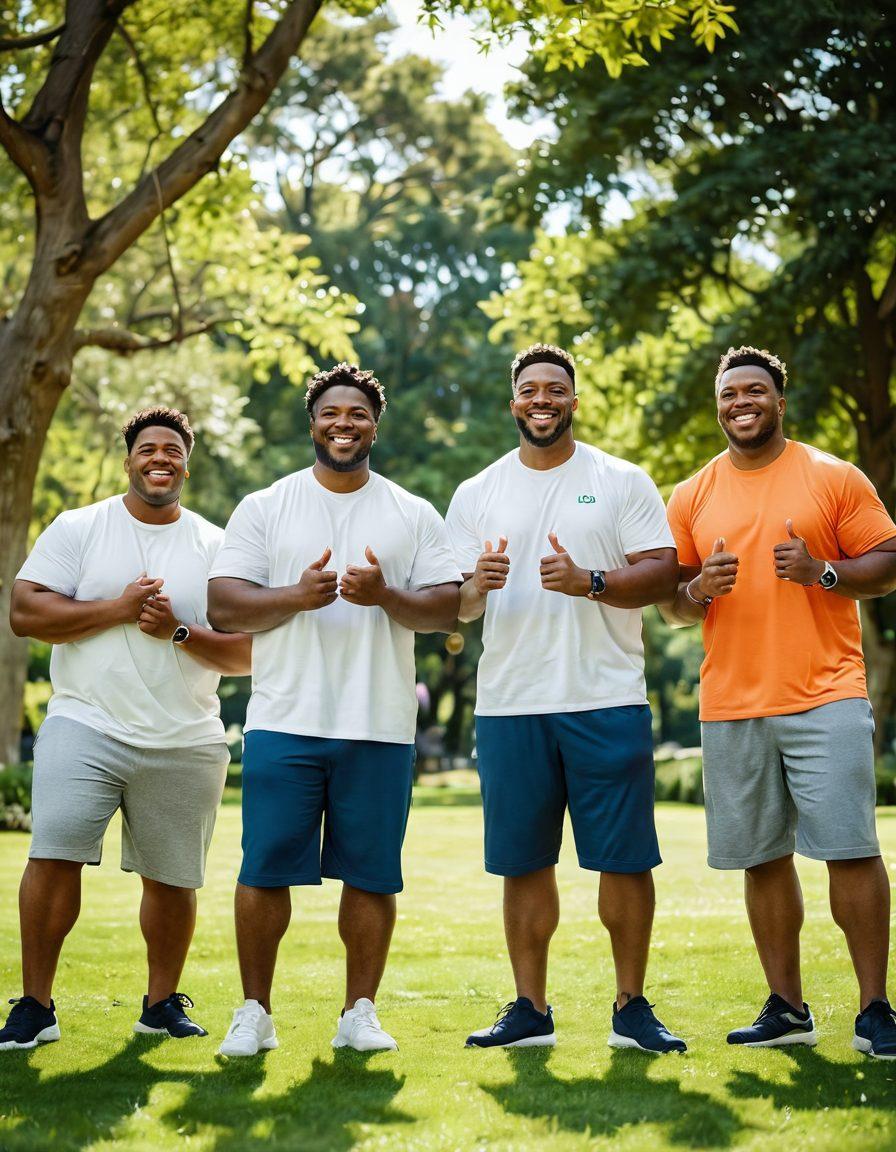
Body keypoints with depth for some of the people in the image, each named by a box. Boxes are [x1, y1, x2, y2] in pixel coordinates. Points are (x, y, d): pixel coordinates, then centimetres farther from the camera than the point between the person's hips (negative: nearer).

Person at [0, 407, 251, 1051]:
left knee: (172, 877, 6)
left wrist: (179, 631, -12)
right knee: (54, 857, -13)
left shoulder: (217, 548, 9)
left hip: (186, 743, 2)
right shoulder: (77, 529, 7)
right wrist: (117, 609, -11)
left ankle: (163, 1002, 24)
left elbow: (248, 654, 4)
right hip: (85, 726, -1)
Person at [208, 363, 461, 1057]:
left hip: (381, 727, 1)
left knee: (371, 874, 3)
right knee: (265, 870, -1)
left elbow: (447, 610, 3)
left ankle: (360, 1013, 13)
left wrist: (386, 595, -15)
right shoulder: (265, 508, 8)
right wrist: (295, 596, -16)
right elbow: (223, 605, 0)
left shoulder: (415, 516, 10)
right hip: (284, 721, 0)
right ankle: (255, 1013, 10)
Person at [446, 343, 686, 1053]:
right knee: (524, 862, 6)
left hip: (607, 700, -2)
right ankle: (530, 1009, 14)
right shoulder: (477, 494, 12)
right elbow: (453, 605, 10)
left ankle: (631, 1008, 9)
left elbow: (662, 573, -3)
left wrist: (590, 582, -19)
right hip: (510, 703, 2)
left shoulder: (623, 482, 6)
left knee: (625, 857, -2)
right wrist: (477, 586, -13)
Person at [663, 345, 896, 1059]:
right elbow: (671, 604, 14)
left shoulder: (834, 478, 4)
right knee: (762, 859, 7)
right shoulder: (693, 497, 12)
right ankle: (787, 1009, 16)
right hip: (730, 705, 3)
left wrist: (822, 569, -15)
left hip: (825, 697, -3)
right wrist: (700, 589, -8)